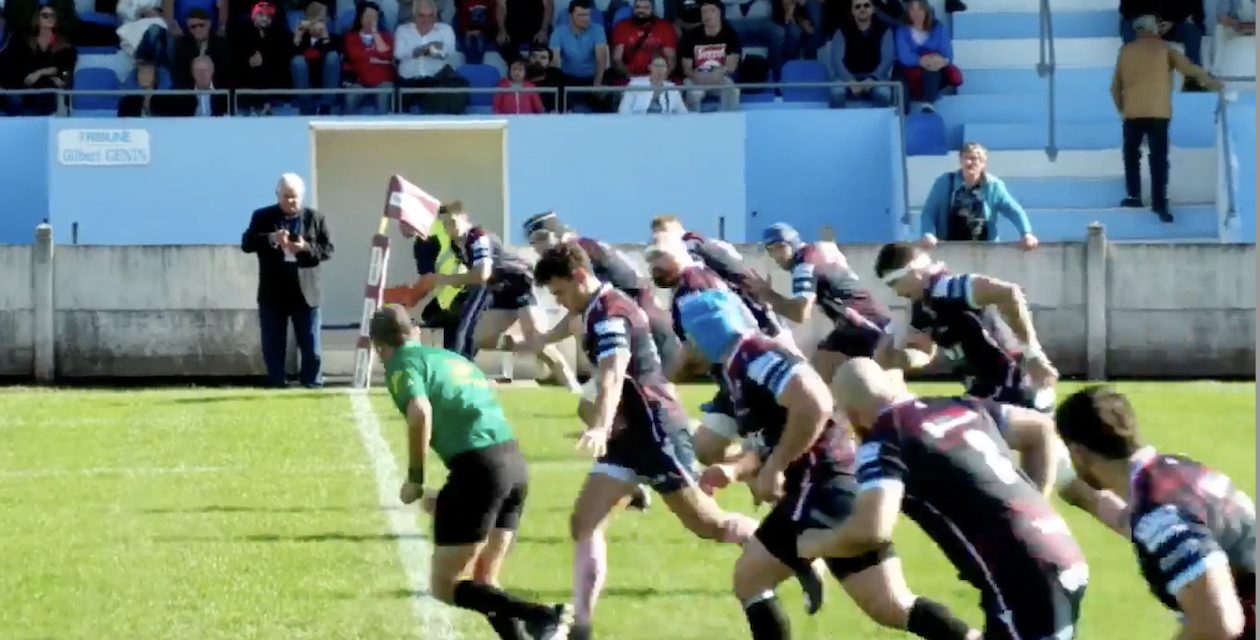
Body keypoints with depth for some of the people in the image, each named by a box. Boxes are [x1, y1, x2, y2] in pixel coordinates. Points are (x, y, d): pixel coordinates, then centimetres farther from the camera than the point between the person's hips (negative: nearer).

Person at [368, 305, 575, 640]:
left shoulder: (402, 364, 3)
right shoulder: (451, 358, 27)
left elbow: (420, 412, -17)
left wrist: (415, 479, -6)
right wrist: (448, 497, 34)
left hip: (478, 467, -8)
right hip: (514, 461, 8)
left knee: (445, 587, 1)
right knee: (482, 583, 18)